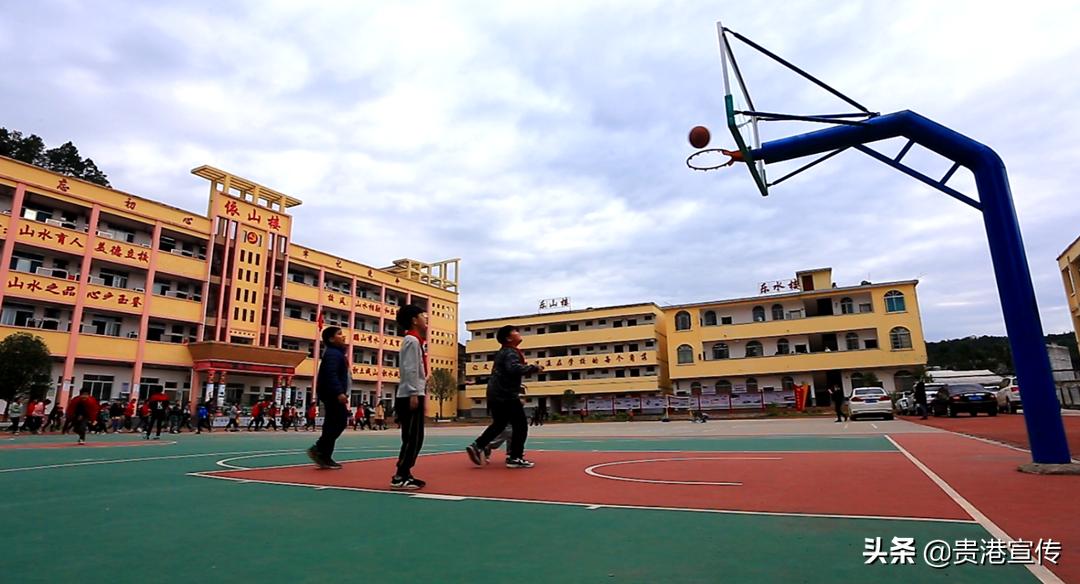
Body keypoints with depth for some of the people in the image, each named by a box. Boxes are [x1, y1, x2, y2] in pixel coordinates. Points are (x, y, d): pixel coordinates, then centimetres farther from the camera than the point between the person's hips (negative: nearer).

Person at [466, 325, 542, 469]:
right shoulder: (511, 353, -13)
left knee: (499, 424, 21)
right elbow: (515, 369, -33)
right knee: (521, 425, -1)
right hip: (506, 396, -10)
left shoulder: (503, 352, 18)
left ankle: (477, 446, 15)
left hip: (496, 395, 10)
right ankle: (515, 458, 2)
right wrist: (534, 368, -24)